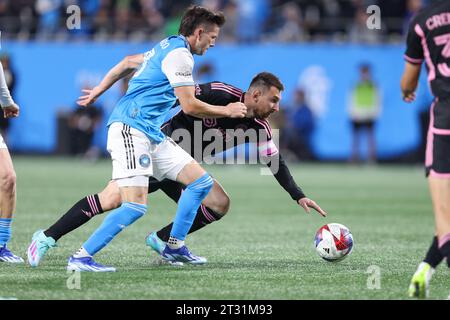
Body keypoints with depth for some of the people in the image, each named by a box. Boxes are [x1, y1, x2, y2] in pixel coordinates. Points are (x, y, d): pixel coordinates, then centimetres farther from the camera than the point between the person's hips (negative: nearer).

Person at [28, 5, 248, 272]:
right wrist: (227, 111, -1)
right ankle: (81, 258, -17)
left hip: (152, 135, 10)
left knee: (202, 182, 7)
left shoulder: (167, 48, 19)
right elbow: (189, 105, -14)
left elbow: (128, 62, 31)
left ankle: (175, 247, 15)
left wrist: (99, 90, 39)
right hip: (130, 129, -10)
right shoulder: (179, 55, -11)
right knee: (136, 205, -21)